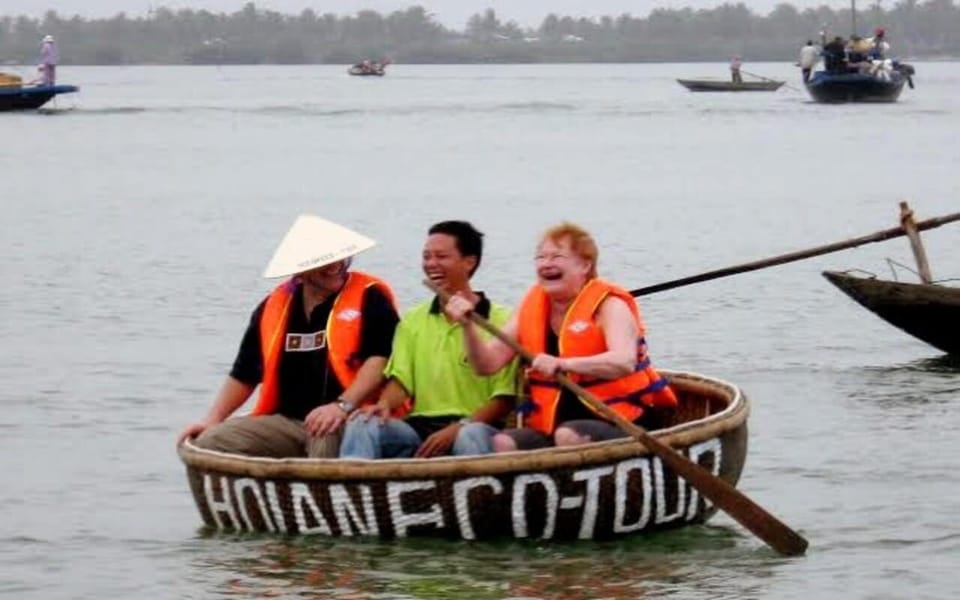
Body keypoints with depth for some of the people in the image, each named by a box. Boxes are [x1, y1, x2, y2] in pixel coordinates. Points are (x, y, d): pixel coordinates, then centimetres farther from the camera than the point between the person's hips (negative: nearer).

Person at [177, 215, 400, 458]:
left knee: (327, 440, -41)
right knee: (210, 442, -12)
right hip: (286, 422, 6)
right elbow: (243, 374, 22)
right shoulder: (274, 307, 14)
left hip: (348, 421, -6)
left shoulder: (369, 297, -1)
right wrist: (212, 420, 9)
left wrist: (343, 405, -26)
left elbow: (380, 360, -13)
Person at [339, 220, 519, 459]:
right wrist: (384, 404, -13)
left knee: (471, 436, -39)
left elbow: (504, 398, -4)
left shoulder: (500, 322, 1)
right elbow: (401, 380, 12)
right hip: (419, 427, 4)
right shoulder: (413, 320, 19)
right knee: (362, 424, -23)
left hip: (473, 427, -4)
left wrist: (458, 428, -18)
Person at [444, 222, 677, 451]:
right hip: (551, 426, 5)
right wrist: (468, 325, -13)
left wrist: (562, 364, -43)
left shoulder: (608, 305, -8)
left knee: (568, 436, -35)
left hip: (620, 423, -5)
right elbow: (488, 364, 6)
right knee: (503, 443, -21)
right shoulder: (532, 307, 9)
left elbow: (625, 362, -29)